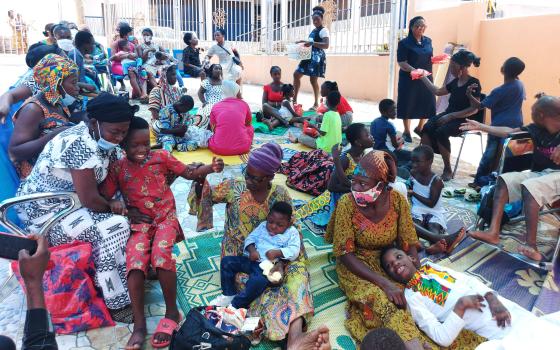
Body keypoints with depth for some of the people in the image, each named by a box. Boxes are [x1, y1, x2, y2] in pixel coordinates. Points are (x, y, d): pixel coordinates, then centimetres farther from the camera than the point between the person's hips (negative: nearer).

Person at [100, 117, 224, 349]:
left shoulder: (161, 157, 4)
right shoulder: (117, 169, 4)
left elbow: (189, 173, 6)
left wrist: (211, 168, -11)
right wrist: (113, 203, -18)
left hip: (166, 217, -1)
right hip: (139, 222, 1)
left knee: (161, 254, -31)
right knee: (135, 261, -27)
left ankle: (172, 312, -12)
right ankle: (139, 325, -18)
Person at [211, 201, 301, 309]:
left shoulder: (292, 233, 2)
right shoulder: (263, 226, 15)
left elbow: (294, 251, -10)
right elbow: (250, 238, 13)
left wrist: (277, 252, -25)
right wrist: (252, 250, -8)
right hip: (251, 259, 6)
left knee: (257, 281, -36)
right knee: (226, 261, -5)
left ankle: (235, 305, -18)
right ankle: (229, 295, 4)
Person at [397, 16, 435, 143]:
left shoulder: (428, 41, 9)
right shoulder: (404, 43, -8)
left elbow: (430, 58, 18)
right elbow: (402, 63, -16)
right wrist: (414, 70, -30)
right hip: (409, 79, -5)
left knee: (427, 104, 6)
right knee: (408, 104, 1)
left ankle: (419, 128, 30)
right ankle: (407, 132, 17)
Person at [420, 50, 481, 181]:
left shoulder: (474, 83, -10)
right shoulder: (455, 82, 12)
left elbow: (474, 109, -15)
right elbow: (438, 91, 26)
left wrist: (451, 116, -22)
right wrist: (424, 78, 26)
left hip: (463, 120, -6)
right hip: (449, 115, 6)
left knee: (441, 132, -33)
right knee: (427, 128, -23)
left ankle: (448, 170, -19)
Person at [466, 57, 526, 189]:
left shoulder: (499, 91, -14)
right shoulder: (520, 85, 4)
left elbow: (480, 106, -13)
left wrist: (469, 95, -8)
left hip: (499, 127, -5)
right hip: (517, 126, 6)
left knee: (489, 154, 2)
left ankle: (479, 181, 9)